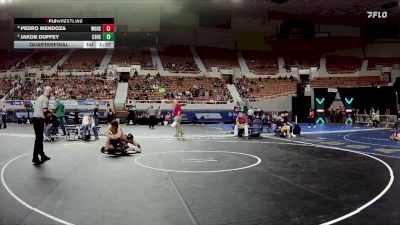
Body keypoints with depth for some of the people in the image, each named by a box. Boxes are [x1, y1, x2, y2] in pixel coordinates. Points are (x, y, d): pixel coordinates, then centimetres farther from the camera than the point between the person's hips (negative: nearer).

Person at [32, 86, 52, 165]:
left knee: (39, 138, 16)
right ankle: (35, 158, -3)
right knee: (38, 139, -5)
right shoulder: (45, 99, -9)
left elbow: (34, 108, 20)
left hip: (35, 118, 9)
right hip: (40, 119, -9)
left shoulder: (39, 98, 18)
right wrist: (50, 111, 1)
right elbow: (45, 110, -20)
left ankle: (42, 155, 26)